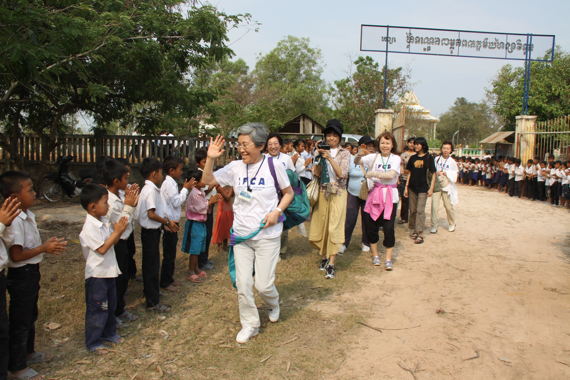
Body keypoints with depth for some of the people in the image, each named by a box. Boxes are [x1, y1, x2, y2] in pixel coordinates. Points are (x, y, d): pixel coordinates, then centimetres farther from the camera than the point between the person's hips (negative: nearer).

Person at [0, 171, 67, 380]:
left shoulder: (28, 215, 4)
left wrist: (49, 244, 6)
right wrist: (44, 248, -25)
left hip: (32, 271, 10)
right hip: (21, 275, -10)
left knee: (30, 316, 25)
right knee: (20, 322, 5)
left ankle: (28, 352, 44)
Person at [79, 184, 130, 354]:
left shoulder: (104, 221, 5)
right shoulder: (89, 227, -22)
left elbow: (113, 243, 11)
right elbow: (102, 249, -24)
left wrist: (121, 230, -4)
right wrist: (117, 231, -22)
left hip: (109, 272, 9)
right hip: (97, 275, -9)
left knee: (111, 305, 21)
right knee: (97, 309, 3)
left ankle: (109, 333, 38)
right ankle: (93, 342, 17)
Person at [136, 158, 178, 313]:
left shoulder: (148, 189, 11)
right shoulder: (151, 190, -20)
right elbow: (151, 214, -25)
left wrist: (165, 221, 10)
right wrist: (167, 222, -15)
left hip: (150, 231, 10)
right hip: (151, 232, -10)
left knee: (150, 264, 23)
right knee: (152, 266, -3)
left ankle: (150, 290, 40)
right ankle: (153, 302, 5)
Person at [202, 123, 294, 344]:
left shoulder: (274, 166, -8)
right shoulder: (235, 167, -1)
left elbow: (289, 193, 4)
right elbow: (207, 181, 4)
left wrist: (277, 211, -13)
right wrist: (211, 159, -11)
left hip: (267, 236, -3)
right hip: (241, 235, 3)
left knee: (264, 285, 0)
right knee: (242, 284, 4)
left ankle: (273, 305, 36)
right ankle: (250, 325, 26)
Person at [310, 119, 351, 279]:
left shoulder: (345, 153, 3)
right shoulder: (323, 152, 9)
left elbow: (342, 174, -11)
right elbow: (317, 173, -3)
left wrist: (330, 158, -18)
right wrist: (319, 155, -9)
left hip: (338, 194, -3)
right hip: (323, 193, 3)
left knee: (334, 227, -7)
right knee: (321, 225, 6)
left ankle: (331, 264, -5)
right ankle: (324, 257, 24)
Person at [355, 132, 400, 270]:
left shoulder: (395, 159, 0)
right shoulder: (374, 157, 4)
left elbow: (391, 175, -16)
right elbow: (356, 161, -4)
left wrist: (374, 173, -25)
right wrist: (359, 154, -25)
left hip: (390, 196, -1)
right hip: (374, 195, 2)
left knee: (388, 228, -3)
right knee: (372, 226, 6)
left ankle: (388, 258, 9)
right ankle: (375, 255, 25)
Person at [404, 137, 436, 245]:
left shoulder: (428, 157, -3)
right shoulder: (413, 158, 8)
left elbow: (433, 174, -3)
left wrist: (431, 188, -9)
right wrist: (406, 187, 8)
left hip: (423, 188, -4)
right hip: (412, 188, 4)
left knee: (420, 210, -8)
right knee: (413, 210, 7)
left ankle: (420, 234, -6)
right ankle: (415, 231, 18)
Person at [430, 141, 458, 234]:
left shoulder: (452, 161, 2)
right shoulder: (436, 159, 5)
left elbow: (457, 174, 5)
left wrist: (447, 173, -9)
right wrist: (436, 173, -8)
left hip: (447, 185, 0)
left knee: (449, 207, 4)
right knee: (434, 206, -8)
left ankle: (451, 224, 26)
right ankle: (434, 226, 2)